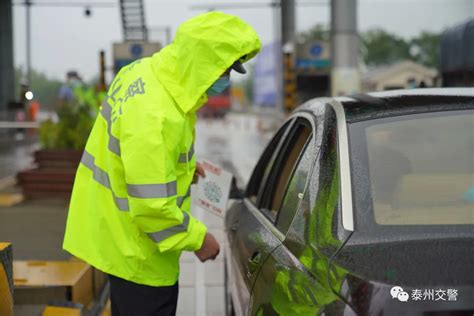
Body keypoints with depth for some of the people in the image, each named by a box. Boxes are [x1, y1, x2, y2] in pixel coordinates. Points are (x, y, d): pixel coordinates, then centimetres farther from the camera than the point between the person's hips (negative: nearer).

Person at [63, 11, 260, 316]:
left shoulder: (144, 70, -1)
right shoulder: (155, 117, -33)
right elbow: (152, 206, -30)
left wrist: (183, 165, 9)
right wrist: (197, 238, -17)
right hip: (135, 249, -10)